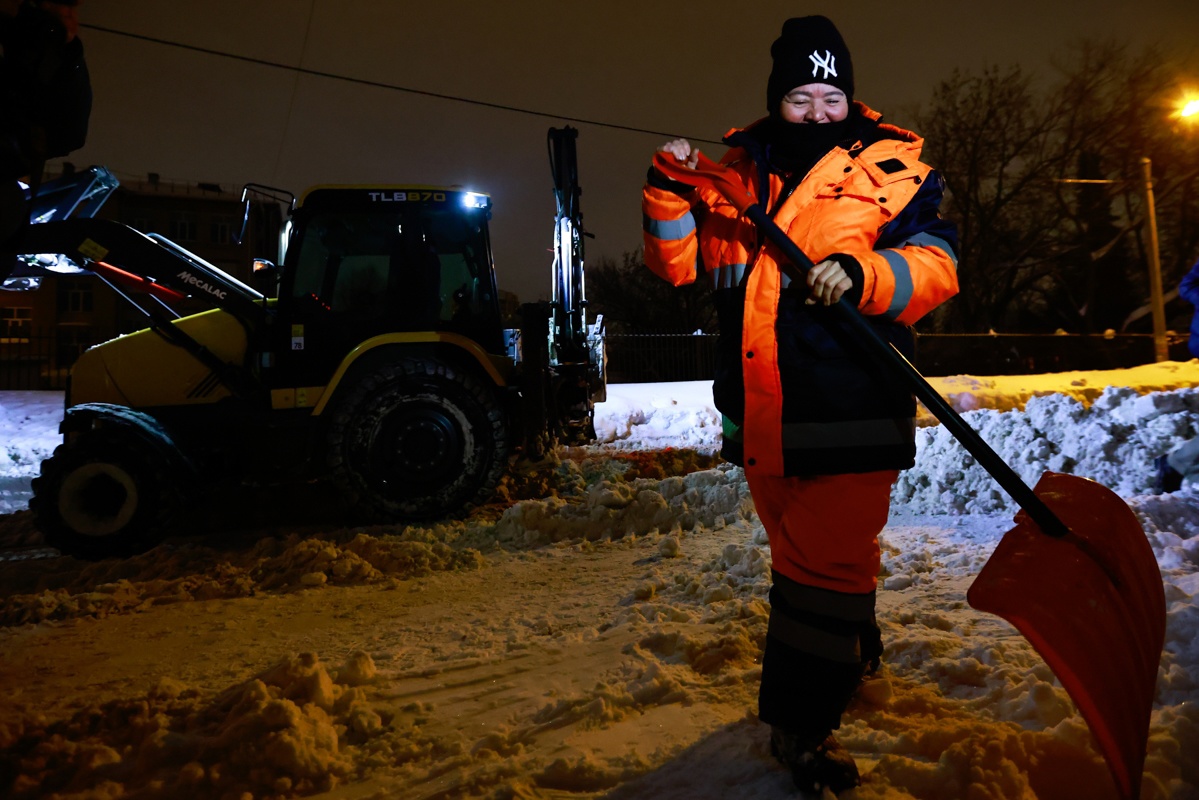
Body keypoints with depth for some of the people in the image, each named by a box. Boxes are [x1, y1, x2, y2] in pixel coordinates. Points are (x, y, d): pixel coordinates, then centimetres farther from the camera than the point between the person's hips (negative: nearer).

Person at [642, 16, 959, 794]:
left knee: (828, 562, -4)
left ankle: (804, 721, 13)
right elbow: (680, 262, 10)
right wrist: (672, 194, -6)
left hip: (850, 404, -4)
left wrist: (861, 272, -26)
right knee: (799, 551, 20)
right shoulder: (736, 171, 12)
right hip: (760, 407, 5)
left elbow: (936, 263, -7)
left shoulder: (893, 166, 2)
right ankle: (852, 651, 46)